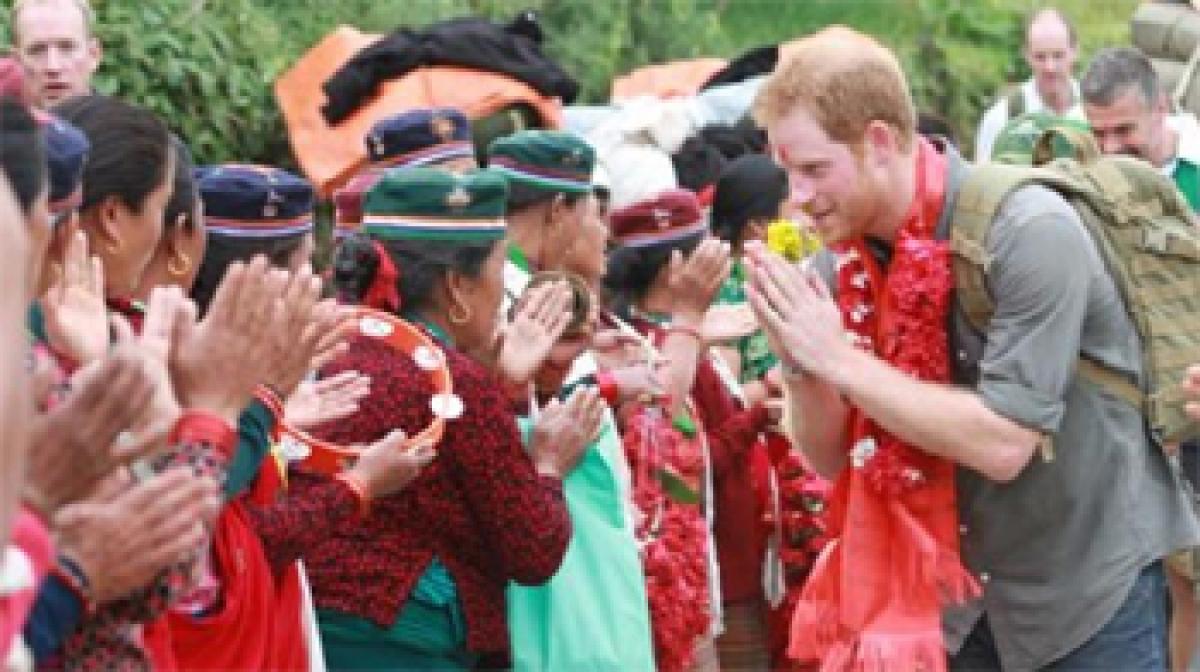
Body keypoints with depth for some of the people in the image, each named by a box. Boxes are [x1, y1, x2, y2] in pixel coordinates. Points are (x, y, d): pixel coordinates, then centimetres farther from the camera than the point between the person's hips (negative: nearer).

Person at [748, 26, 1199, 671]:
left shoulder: (1029, 233, -22)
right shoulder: (840, 258, -4)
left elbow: (1002, 444, -27)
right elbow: (831, 457, 1)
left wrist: (838, 358, -26)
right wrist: (801, 368, -18)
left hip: (1088, 587, -5)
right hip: (956, 590, 5)